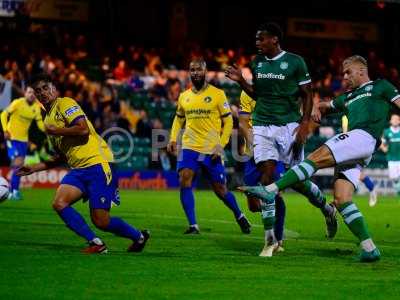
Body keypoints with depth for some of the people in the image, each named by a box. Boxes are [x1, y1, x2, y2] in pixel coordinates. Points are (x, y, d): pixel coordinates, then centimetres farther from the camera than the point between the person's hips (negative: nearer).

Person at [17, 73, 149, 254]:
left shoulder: (65, 103, -1)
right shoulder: (48, 119, 24)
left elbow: (83, 129, -17)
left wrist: (55, 131, -6)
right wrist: (34, 168, 25)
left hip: (97, 164, -8)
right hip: (78, 170, 8)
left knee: (101, 221, -11)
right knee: (59, 204, -15)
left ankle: (139, 236, 14)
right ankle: (95, 243, -9)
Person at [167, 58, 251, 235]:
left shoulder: (217, 94, -3)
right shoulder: (184, 96, 8)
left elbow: (228, 121, -1)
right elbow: (179, 119, 23)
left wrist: (221, 145, -11)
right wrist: (173, 139, 7)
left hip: (211, 151, -3)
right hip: (189, 148, 3)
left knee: (220, 190, 5)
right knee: (185, 182, -18)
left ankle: (239, 216, 32)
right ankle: (193, 226, -12)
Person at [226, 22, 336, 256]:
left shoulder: (295, 62, -4)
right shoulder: (257, 63, 10)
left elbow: (307, 96, -1)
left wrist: (305, 125, -11)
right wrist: (241, 81, 4)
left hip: (289, 126, -4)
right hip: (263, 126, 4)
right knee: (266, 177, -8)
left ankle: (327, 209, 29)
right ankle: (270, 239, -5)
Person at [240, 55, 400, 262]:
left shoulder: (379, 86, 16)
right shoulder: (348, 97, 35)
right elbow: (328, 105, 42)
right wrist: (317, 109, 19)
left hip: (365, 135, -8)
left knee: (316, 158, -22)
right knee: (341, 199, -8)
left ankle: (271, 190, -32)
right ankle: (369, 249, -12)